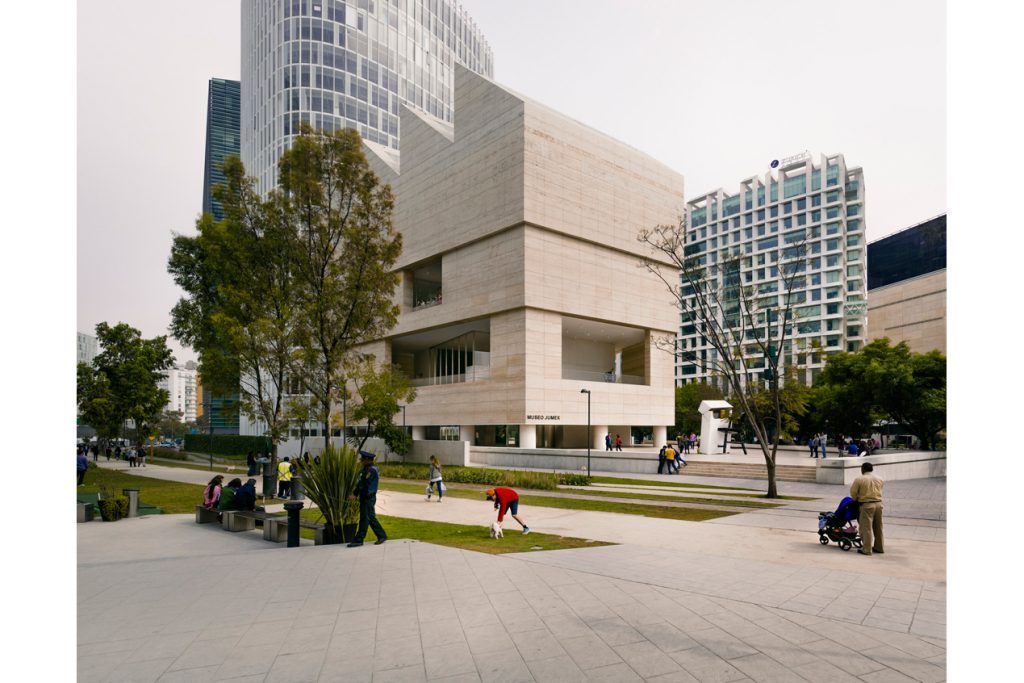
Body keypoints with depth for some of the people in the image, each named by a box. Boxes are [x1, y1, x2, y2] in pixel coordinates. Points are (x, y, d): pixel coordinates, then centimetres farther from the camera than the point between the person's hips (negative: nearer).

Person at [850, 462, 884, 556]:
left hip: (867, 505, -6)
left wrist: (856, 499, 15)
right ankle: (879, 548, 25)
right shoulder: (879, 479, 7)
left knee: (866, 528, -2)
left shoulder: (859, 479, -9)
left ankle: (867, 550, -1)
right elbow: (879, 489, 13)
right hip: (878, 504, 6)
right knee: (878, 527, 16)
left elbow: (853, 492, -4)